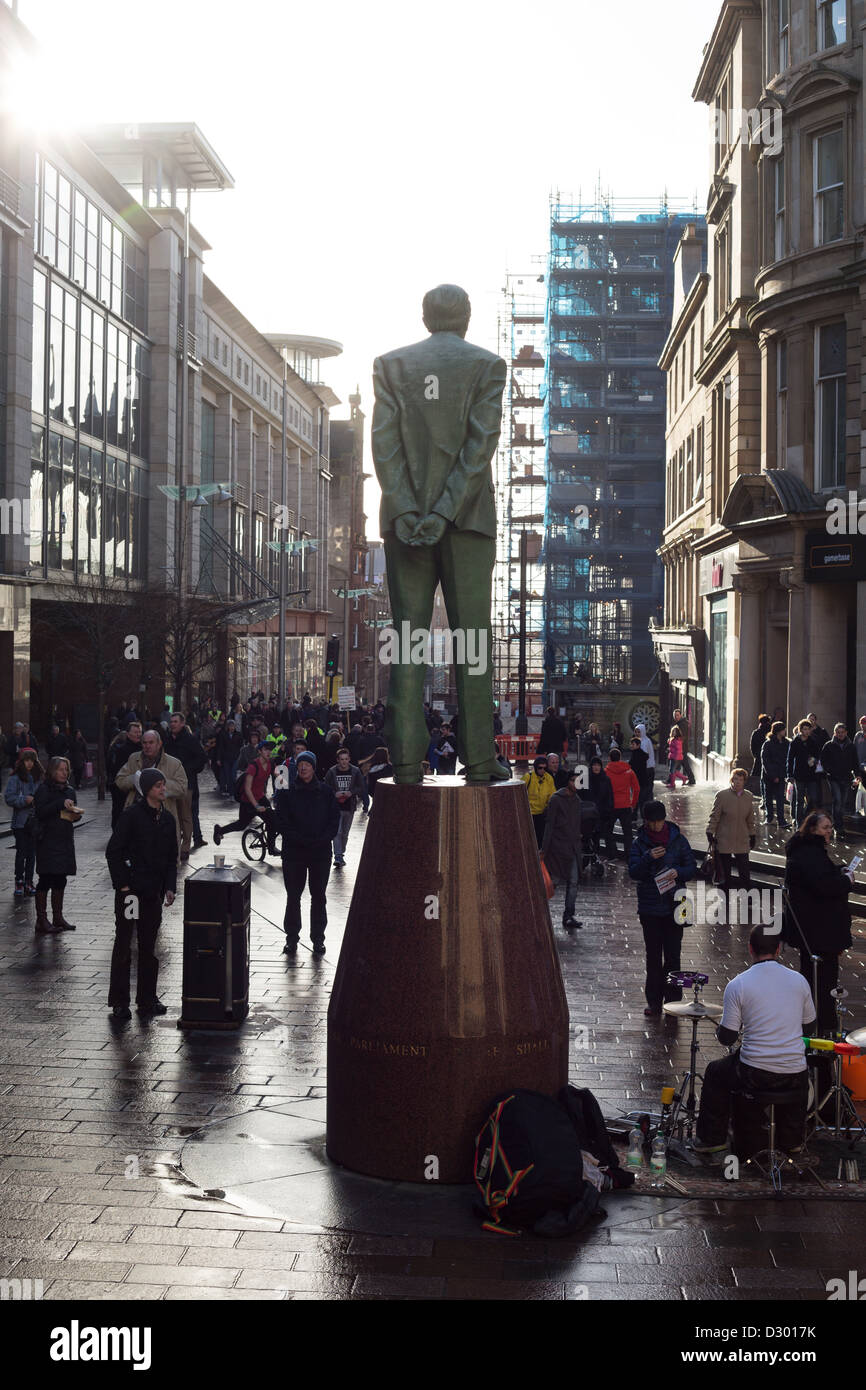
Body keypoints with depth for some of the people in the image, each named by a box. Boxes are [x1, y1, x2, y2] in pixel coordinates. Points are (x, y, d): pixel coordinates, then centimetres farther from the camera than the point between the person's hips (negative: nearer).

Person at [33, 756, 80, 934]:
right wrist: (61, 804, -26)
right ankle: (41, 920, -3)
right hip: (47, 840, -7)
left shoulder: (68, 790, 15)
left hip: (65, 839, 7)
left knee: (60, 880, 9)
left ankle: (58, 917, 16)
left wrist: (75, 815, 2)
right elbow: (41, 812, -19)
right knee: (46, 879, -7)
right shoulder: (43, 789, -7)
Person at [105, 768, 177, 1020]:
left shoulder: (167, 819, 9)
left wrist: (170, 887, 6)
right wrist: (122, 884, -13)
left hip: (154, 892, 6)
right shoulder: (132, 815, -10)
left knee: (148, 945, 11)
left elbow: (172, 857, 16)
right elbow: (112, 851, -10)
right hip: (130, 890, -6)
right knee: (123, 945, 0)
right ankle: (119, 1002, 5)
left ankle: (147, 998, 19)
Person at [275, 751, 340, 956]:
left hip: (321, 852, 1)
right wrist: (299, 840, -16)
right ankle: (291, 937, 14)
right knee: (293, 896, 4)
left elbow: (334, 818, 3)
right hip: (294, 851, -1)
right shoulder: (287, 792, -1)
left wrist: (323, 839, -13)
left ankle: (318, 939, 16)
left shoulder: (325, 791, 4)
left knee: (318, 896, 7)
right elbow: (282, 821, -5)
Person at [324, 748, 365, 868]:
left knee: (345, 833, 13)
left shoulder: (355, 771, 0)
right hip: (336, 807, -2)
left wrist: (352, 792, -14)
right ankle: (338, 857, -18)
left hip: (350, 807, 2)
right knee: (337, 832, -14)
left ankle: (341, 854, 30)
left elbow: (361, 789, 4)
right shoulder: (331, 772, -4)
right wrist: (335, 794, -17)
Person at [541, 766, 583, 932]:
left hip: (573, 847, 6)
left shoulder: (577, 800, 12)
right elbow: (549, 825, -11)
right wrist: (544, 849, -13)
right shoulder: (556, 799, -9)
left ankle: (568, 917, 7)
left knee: (573, 882, 2)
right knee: (555, 880, -4)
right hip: (557, 846, -6)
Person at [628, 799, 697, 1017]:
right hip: (649, 907, 0)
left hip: (674, 907, 0)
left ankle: (672, 999, 9)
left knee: (672, 956, 0)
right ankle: (654, 1001, 12)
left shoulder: (678, 840, 3)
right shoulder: (640, 844, 1)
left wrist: (678, 872, -15)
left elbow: (692, 868, 5)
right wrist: (648, 858, -25)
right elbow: (633, 873, -9)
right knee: (653, 956, 6)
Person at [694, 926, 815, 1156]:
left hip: (754, 1075, -2)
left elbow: (727, 1038, -6)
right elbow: (808, 1028, 13)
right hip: (794, 1077, 2)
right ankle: (791, 1141, 40)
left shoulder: (737, 985, -9)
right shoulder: (799, 980, 2)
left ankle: (712, 1139, 31)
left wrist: (721, 1031, 18)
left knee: (715, 1072, 28)